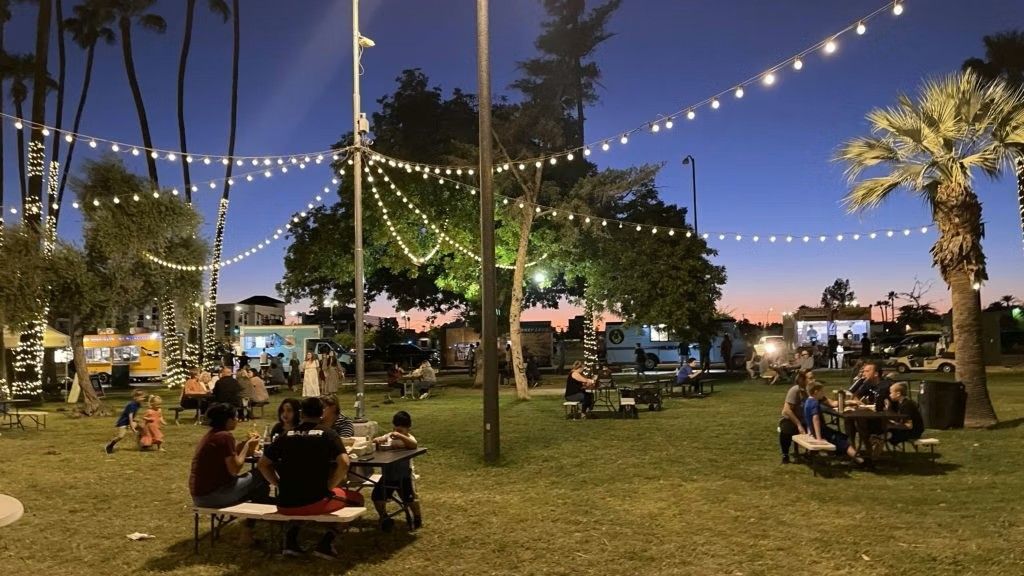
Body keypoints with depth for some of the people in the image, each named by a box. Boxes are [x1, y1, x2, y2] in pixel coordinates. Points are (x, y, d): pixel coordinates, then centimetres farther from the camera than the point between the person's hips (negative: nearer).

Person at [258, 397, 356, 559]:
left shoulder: (286, 435, 7)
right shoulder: (327, 433, -2)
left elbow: (262, 464, 8)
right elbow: (344, 463, -16)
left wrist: (280, 485, 12)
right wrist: (329, 487, -5)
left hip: (285, 505, 4)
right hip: (316, 502, -4)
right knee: (357, 498, 20)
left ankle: (290, 539, 19)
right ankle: (325, 543, 6)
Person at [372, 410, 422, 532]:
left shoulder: (408, 438, -6)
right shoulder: (389, 436, 7)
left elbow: (414, 445, -27)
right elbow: (375, 441, 5)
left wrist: (400, 436, -37)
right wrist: (378, 440, -19)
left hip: (404, 475, -5)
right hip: (387, 474, 5)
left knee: (409, 497, -14)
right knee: (377, 495, -1)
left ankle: (417, 518, 14)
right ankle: (384, 517, 24)